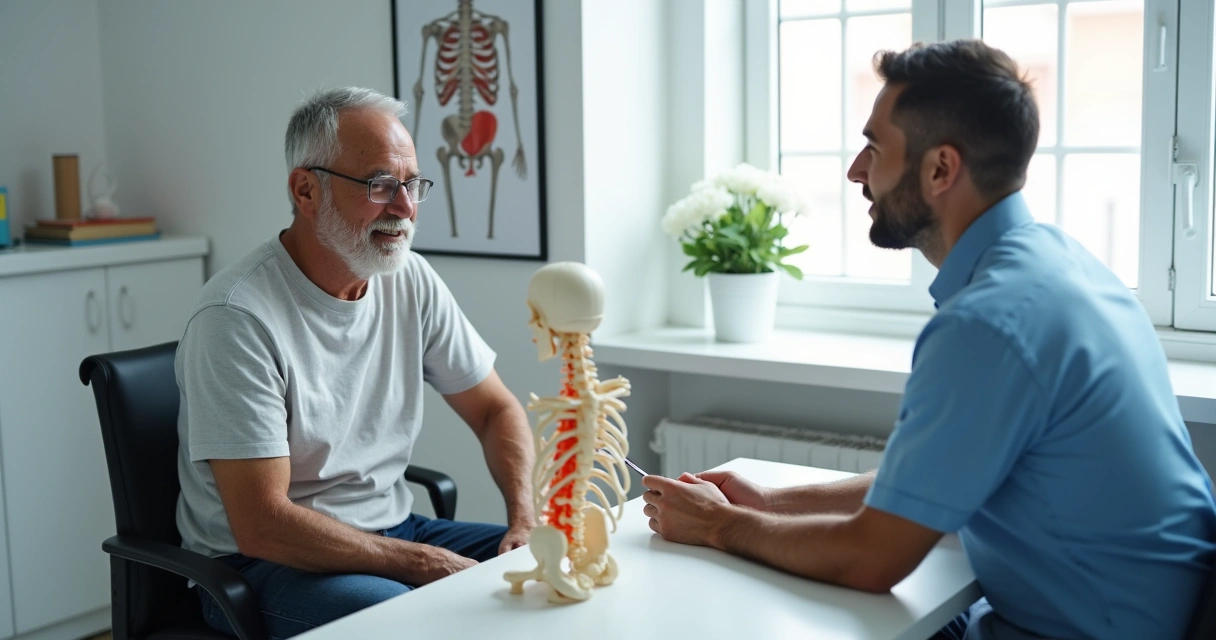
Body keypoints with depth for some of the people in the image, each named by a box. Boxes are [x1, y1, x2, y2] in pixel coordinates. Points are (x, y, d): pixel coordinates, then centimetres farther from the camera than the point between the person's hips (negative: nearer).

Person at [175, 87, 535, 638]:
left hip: (392, 531, 7)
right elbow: (261, 525, -23)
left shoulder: (411, 281, 0)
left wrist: (527, 521, -9)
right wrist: (425, 564, -22)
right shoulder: (238, 317, -21)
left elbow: (496, 410, 9)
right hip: (265, 559, -7)